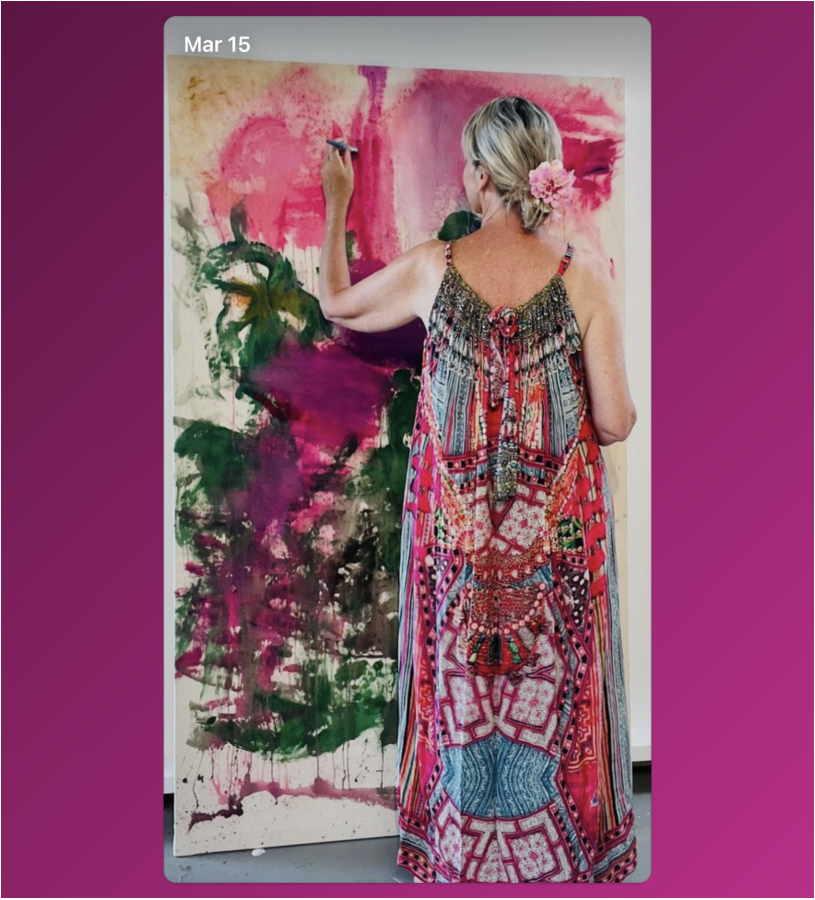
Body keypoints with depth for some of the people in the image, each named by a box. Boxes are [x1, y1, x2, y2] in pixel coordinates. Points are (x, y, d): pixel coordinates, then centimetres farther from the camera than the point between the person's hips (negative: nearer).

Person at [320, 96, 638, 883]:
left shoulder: (432, 268, -10)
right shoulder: (585, 274, -11)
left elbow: (336, 303, 10)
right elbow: (616, 422, -10)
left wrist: (336, 204, 20)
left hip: (456, 529, 1)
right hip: (558, 532, 0)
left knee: (460, 691, 19)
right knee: (554, 691, 18)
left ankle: (457, 850, 41)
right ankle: (563, 849, 40)